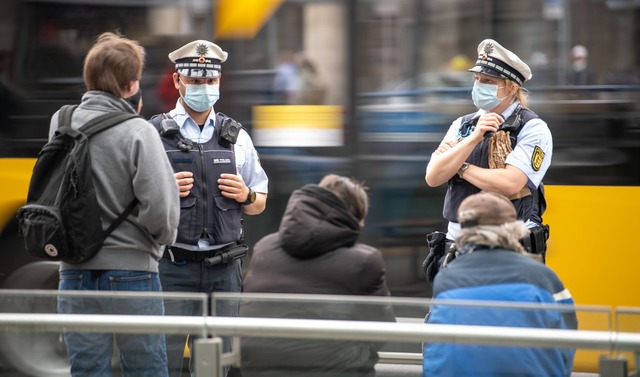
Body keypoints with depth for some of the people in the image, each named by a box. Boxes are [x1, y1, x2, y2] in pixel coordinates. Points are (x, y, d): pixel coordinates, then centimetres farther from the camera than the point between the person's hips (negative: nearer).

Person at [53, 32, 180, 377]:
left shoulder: (60, 125, 2)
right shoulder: (138, 132, -12)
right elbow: (160, 204, -17)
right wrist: (163, 239, 0)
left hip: (75, 273, 4)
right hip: (131, 268, -4)